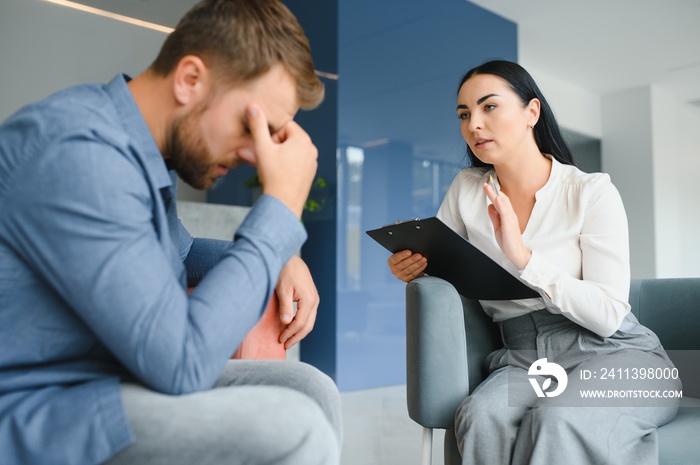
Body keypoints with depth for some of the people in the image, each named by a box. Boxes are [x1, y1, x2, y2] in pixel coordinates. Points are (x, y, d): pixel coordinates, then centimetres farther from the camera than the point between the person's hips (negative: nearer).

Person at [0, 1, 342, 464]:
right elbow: (182, 362, -26)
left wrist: (278, 260, 6)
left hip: (104, 375, 9)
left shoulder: (144, 149, 5)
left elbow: (171, 250, 24)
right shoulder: (77, 151, -24)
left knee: (312, 389, -1)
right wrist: (282, 205, -20)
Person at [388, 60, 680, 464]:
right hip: (524, 362, 3)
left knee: (556, 421, -35)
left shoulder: (592, 192, -6)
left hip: (614, 355, -2)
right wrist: (411, 266, -11)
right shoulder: (467, 189, 6)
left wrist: (523, 256, -23)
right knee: (482, 418, -31)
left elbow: (608, 316, -13)